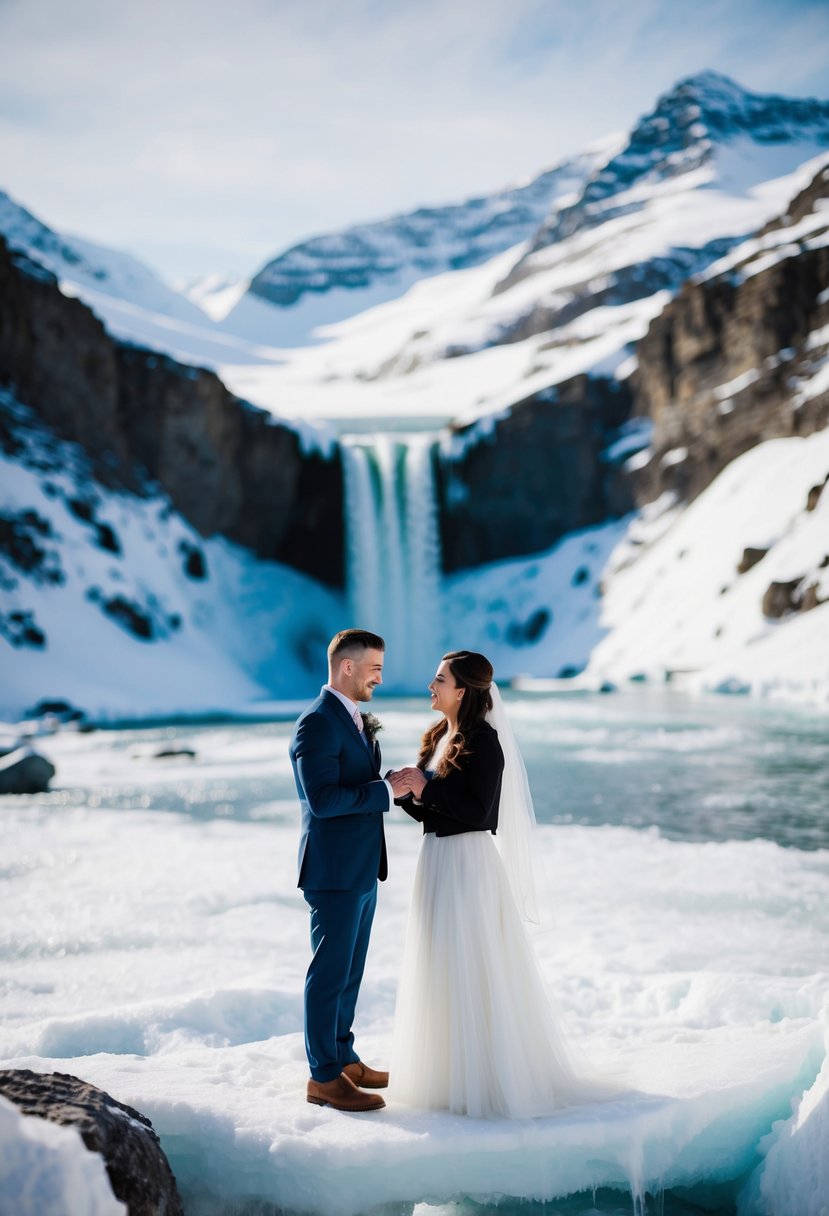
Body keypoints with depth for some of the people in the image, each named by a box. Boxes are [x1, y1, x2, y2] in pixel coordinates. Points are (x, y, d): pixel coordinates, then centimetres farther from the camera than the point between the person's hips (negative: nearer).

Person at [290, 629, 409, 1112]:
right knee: (330, 972, -1)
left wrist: (398, 783, 1)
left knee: (350, 971, 17)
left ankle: (344, 1058, 28)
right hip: (334, 871, -10)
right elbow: (322, 799, -25)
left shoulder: (357, 720, 14)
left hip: (362, 870, 10)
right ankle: (324, 1077, 8)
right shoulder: (316, 724, -18)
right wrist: (388, 789, -21)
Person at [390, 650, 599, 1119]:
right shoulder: (440, 737, 10)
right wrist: (404, 790, -5)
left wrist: (426, 788, -19)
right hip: (438, 858, 9)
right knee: (443, 969, 16)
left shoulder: (484, 742, -16)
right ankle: (449, 1068, 28)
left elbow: (478, 813, -20)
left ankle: (484, 1079, 10)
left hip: (468, 863, -9)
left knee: (472, 973, -2)